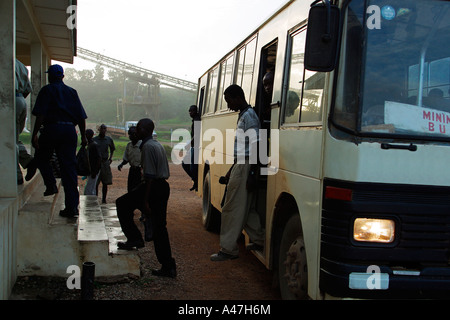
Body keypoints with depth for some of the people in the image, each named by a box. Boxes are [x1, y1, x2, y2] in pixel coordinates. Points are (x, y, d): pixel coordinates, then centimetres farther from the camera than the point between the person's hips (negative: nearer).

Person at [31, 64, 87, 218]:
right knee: (69, 166, 1)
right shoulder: (72, 92, 17)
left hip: (51, 128, -4)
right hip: (70, 130, 4)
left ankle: (51, 185, 6)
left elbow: (41, 114, -9)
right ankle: (72, 206, -3)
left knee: (41, 158, 22)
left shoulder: (47, 90, 3)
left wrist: (35, 134, -11)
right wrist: (83, 136, 18)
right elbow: (81, 117, 13)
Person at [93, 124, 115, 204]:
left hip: (105, 162, 2)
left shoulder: (109, 139, 5)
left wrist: (110, 157, 10)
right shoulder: (94, 140, -1)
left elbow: (112, 149, 22)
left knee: (105, 183, 5)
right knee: (95, 183, -2)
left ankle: (104, 199, 14)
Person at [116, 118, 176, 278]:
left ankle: (134, 238, 7)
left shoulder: (147, 146, -12)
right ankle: (168, 267, 13)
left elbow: (150, 175, -18)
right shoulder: (158, 145, 18)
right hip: (164, 187, 9)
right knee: (159, 227, 11)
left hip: (153, 187, -9)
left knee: (122, 204, 8)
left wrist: (145, 201, -19)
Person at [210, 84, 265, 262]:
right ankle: (258, 240, 27)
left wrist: (252, 174, -21)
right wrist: (232, 169, 26)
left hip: (245, 167, -10)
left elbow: (255, 147, -19)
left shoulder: (249, 116, -14)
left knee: (232, 209, -5)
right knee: (245, 207, 16)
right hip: (240, 166, 10)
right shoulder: (242, 116, 18)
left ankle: (228, 249, 2)